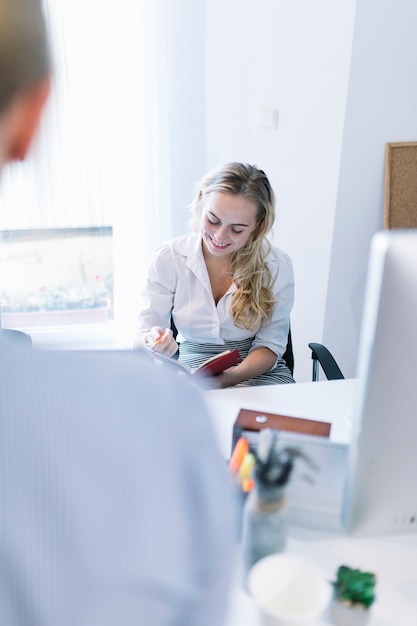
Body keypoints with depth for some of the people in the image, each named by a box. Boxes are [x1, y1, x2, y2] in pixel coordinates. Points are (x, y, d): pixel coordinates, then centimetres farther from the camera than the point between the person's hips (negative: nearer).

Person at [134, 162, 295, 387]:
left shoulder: (277, 266, -8)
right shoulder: (167, 259, -7)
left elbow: (270, 343, -5)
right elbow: (141, 339, -5)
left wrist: (232, 377, -24)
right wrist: (152, 343, -30)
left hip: (258, 372, 2)